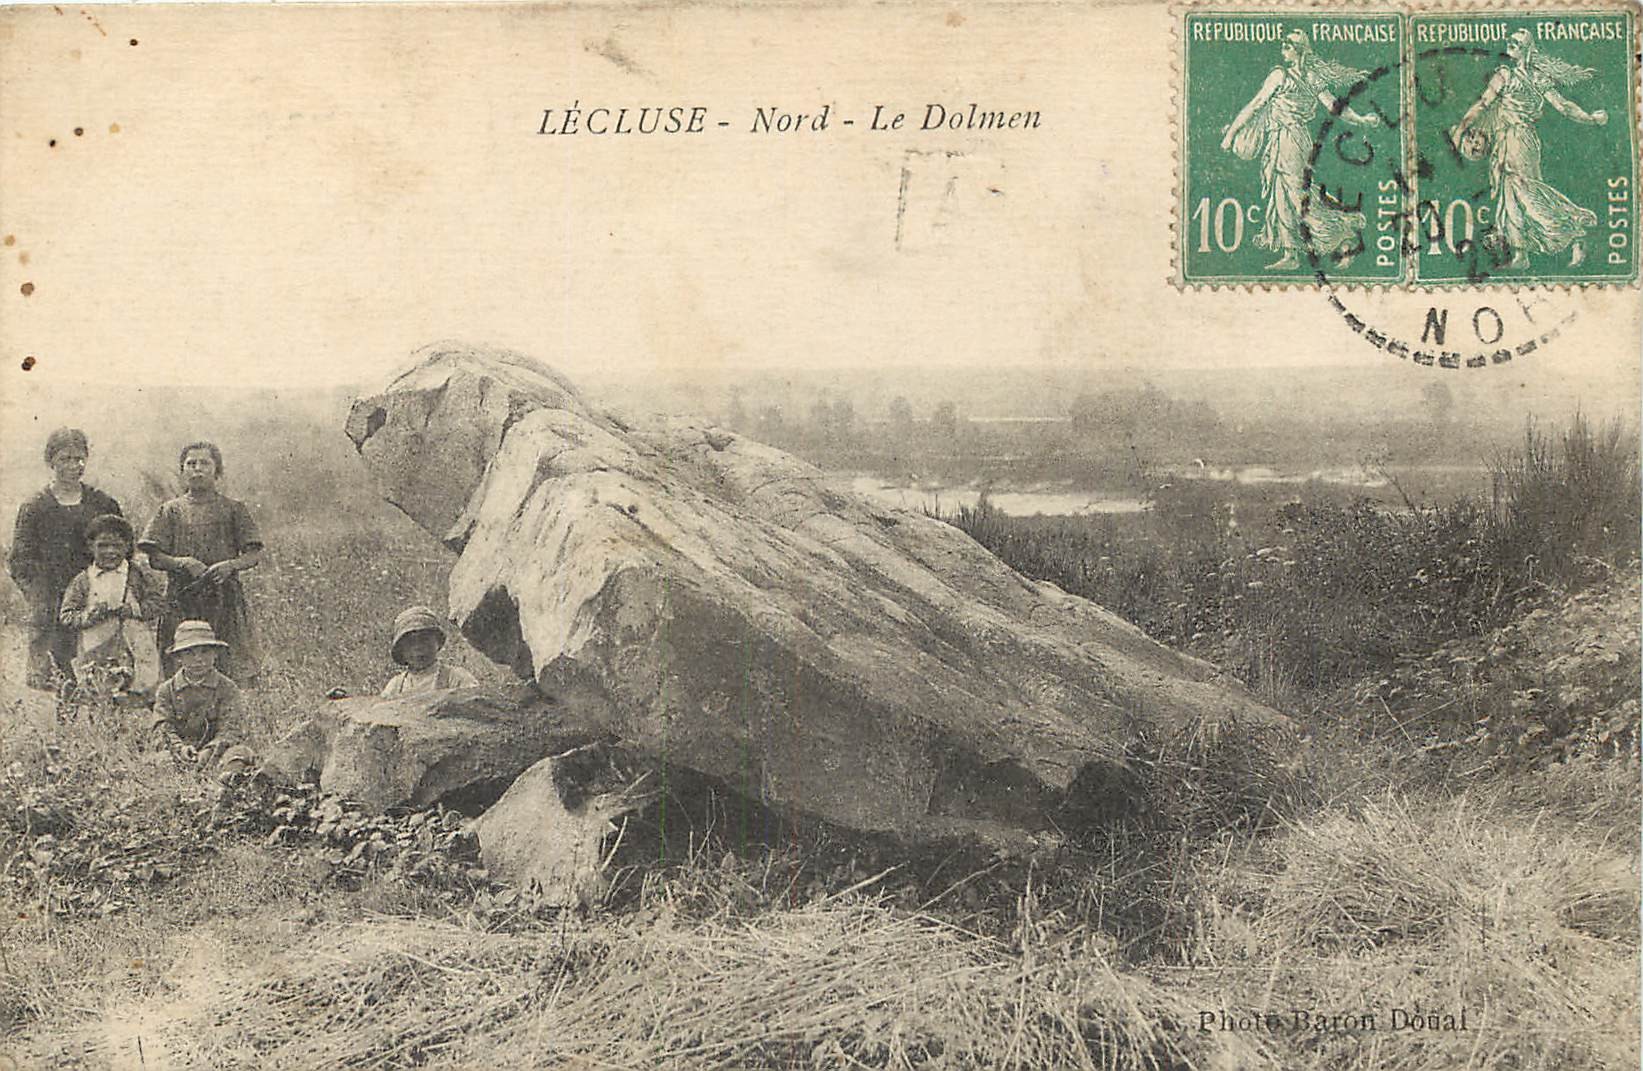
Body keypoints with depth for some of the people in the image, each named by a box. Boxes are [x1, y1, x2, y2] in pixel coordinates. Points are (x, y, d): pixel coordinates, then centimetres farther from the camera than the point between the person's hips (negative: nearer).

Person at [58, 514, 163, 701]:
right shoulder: (83, 580, 7)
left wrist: (131, 609, -14)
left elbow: (155, 604, 2)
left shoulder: (136, 575, 8)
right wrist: (91, 614, -14)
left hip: (134, 653, 0)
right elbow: (65, 616, 2)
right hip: (95, 656, 0)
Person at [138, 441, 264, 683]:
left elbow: (255, 554, 5)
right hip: (182, 602, 1)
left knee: (237, 671, -7)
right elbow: (154, 558, 5)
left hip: (225, 599, -1)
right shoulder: (172, 510, 11)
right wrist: (183, 562, -13)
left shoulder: (233, 509, 9)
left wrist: (230, 565, -14)